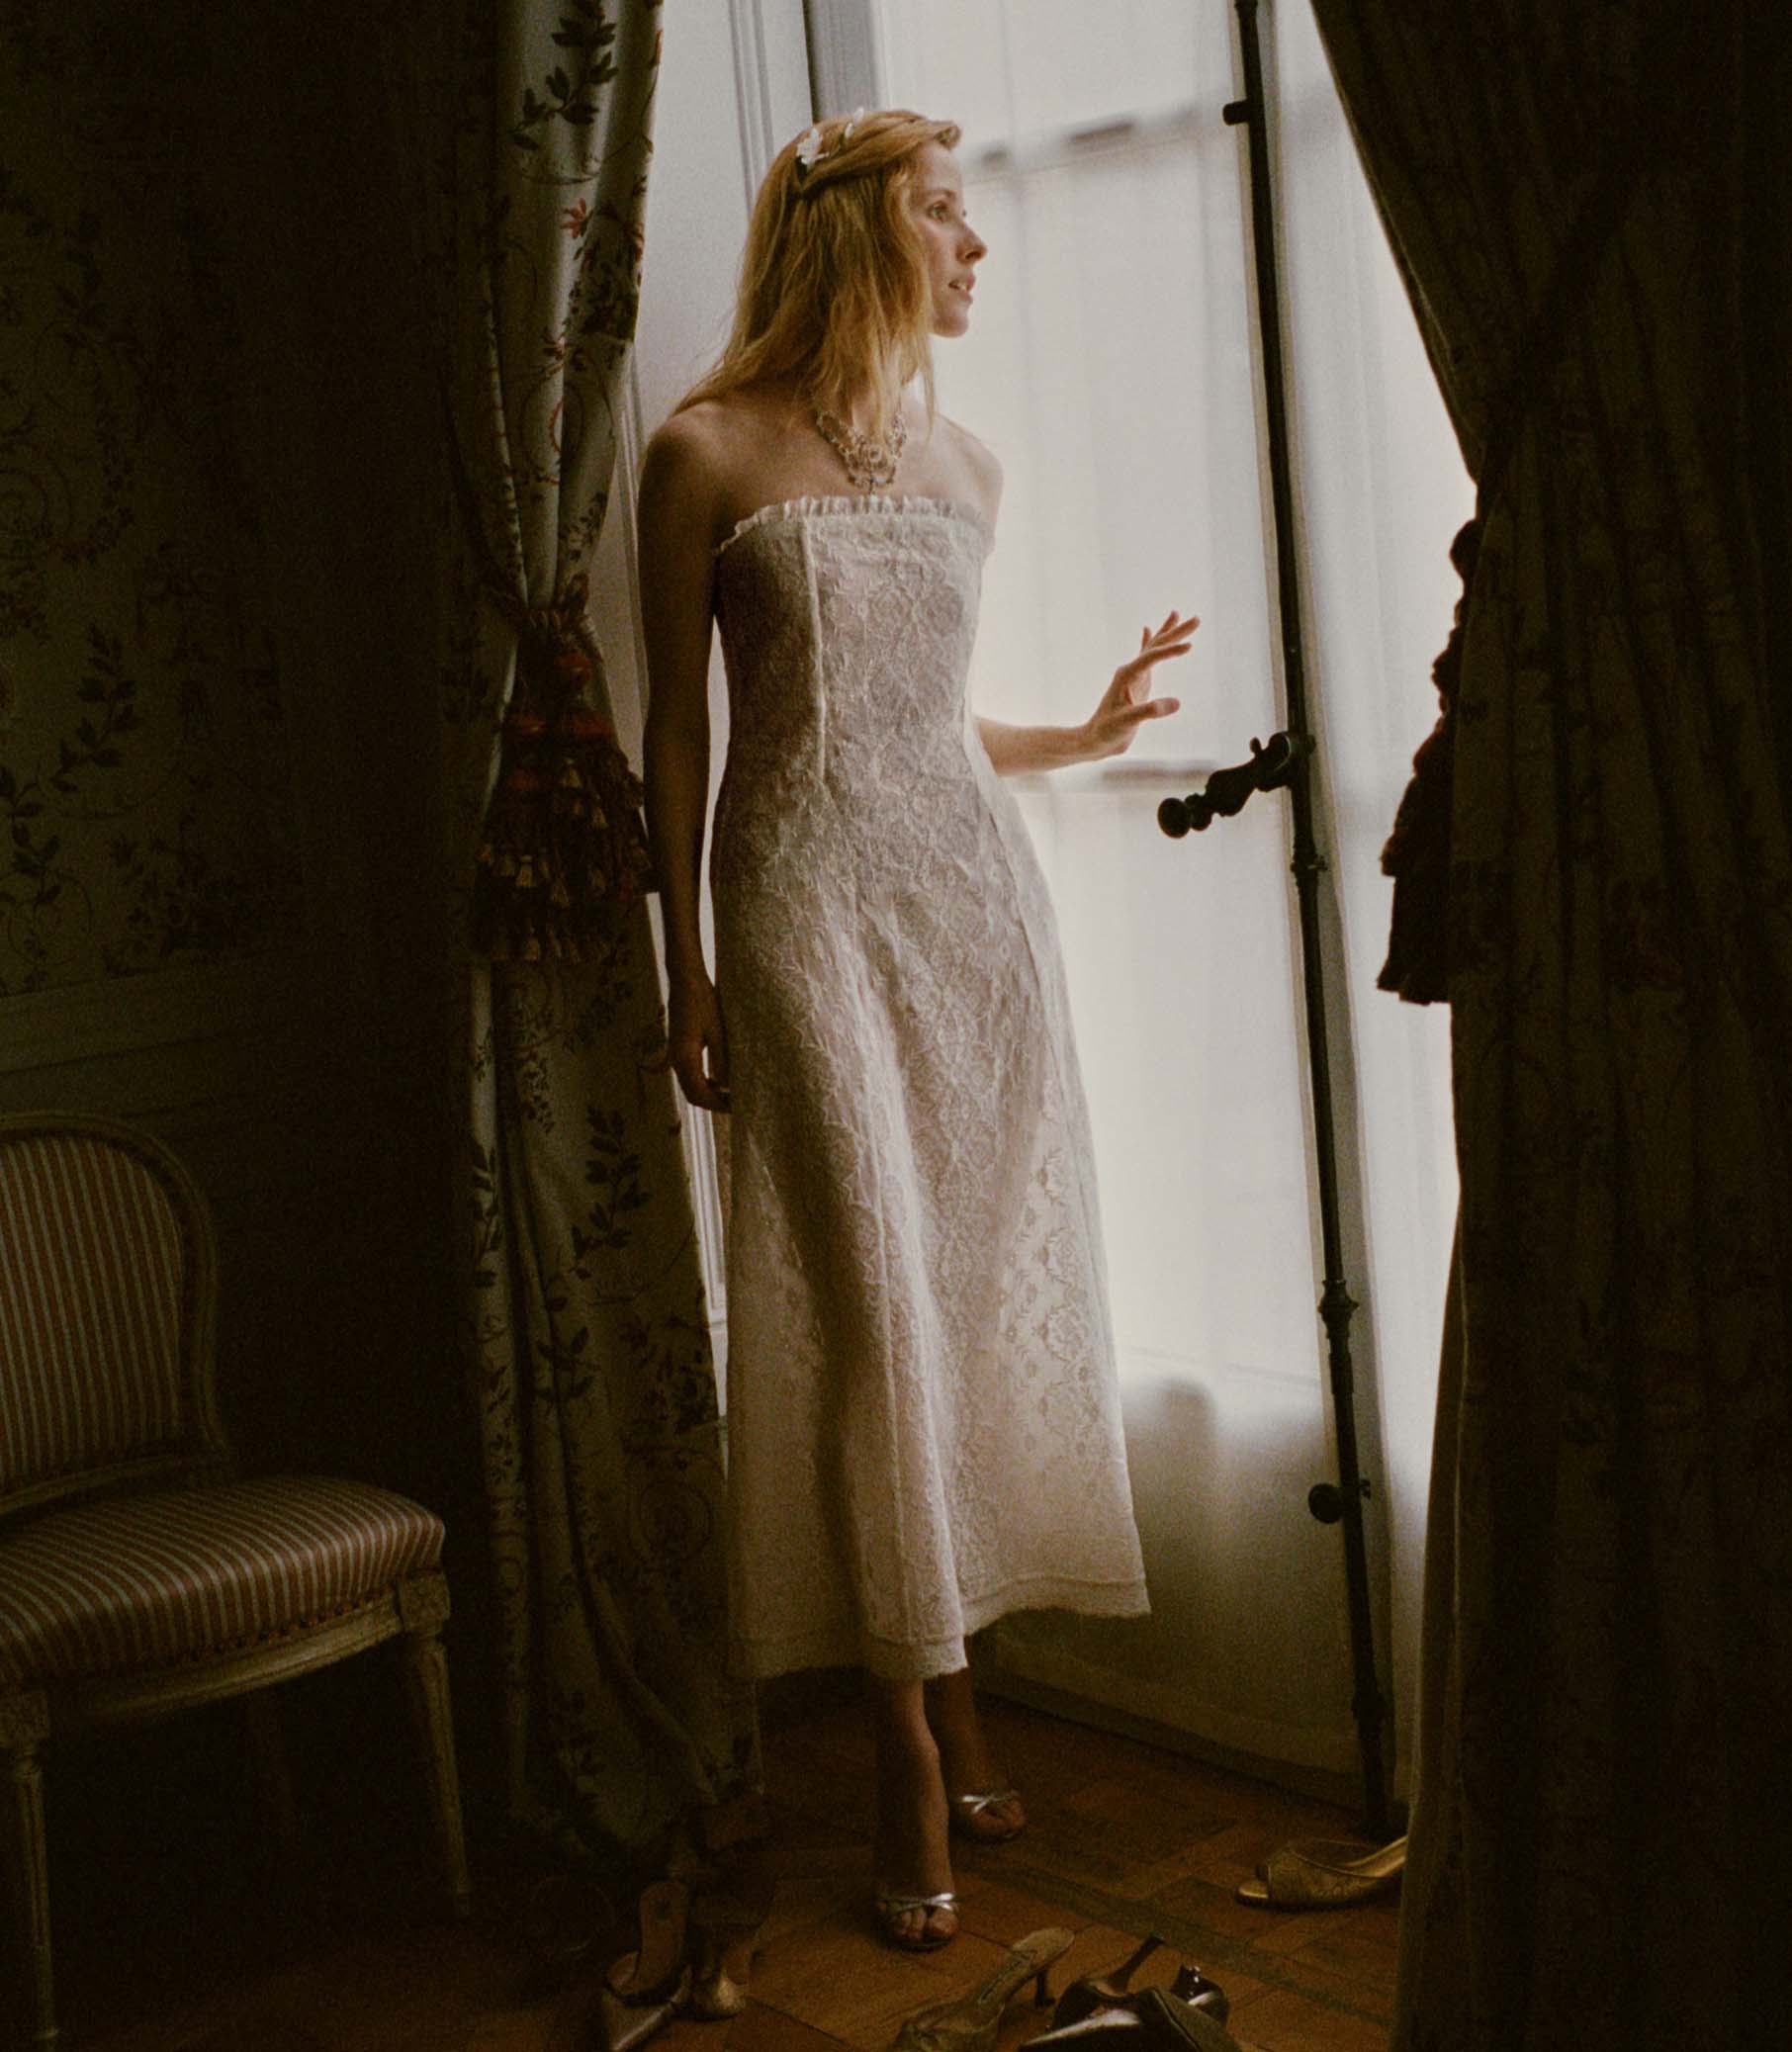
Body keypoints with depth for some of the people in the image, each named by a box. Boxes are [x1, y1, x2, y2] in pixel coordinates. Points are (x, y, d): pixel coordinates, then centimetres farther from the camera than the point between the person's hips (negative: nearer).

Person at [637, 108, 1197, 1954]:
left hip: (973, 902, 5)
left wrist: (1088, 732, 20)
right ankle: (914, 1746, 3)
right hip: (807, 908, -5)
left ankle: (951, 1682, 17)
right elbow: (678, 728, -1)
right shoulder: (707, 454, -2)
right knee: (871, 1303, -8)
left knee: (988, 1286, 4)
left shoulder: (965, 467, 13)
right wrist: (686, 972, -3)